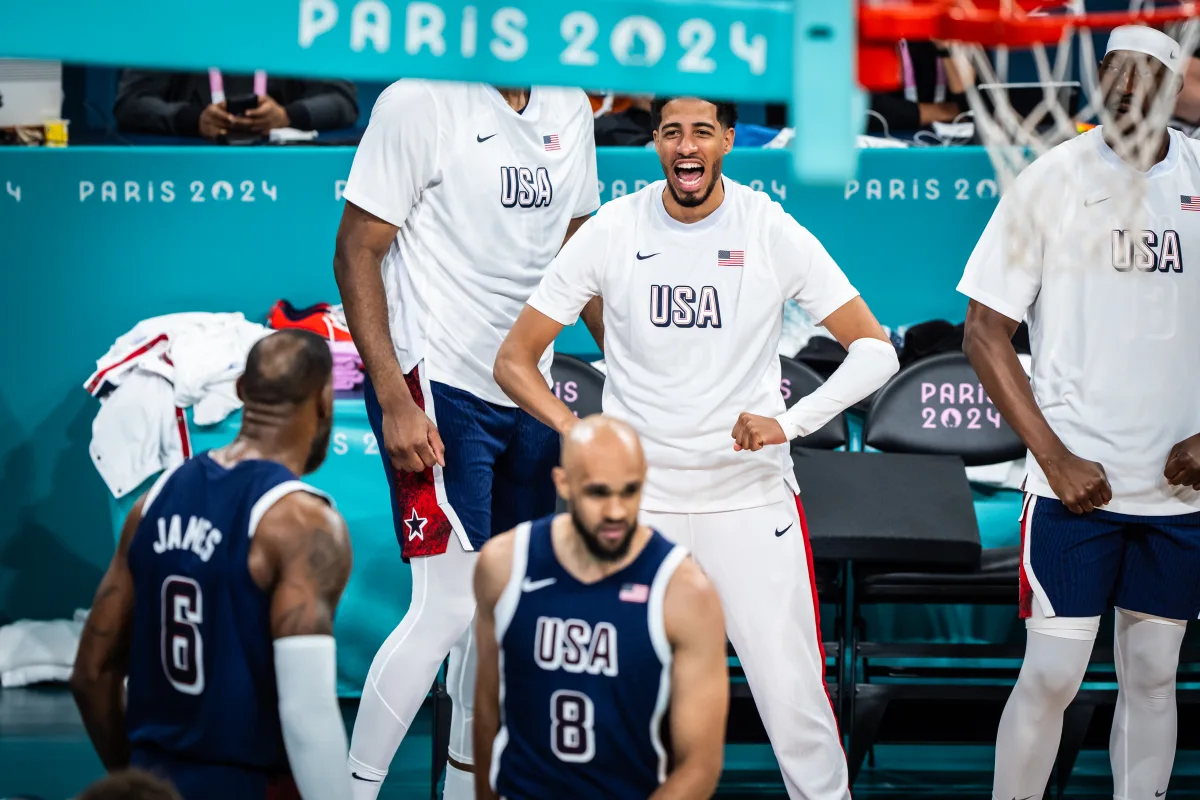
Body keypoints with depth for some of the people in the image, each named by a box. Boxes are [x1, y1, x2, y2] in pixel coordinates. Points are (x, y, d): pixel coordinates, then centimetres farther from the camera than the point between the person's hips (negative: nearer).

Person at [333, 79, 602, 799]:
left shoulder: (570, 107, 9)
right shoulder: (421, 101, -12)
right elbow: (357, 253, -12)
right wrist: (394, 401, -18)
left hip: (529, 393, 7)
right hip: (438, 385, -7)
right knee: (451, 604, -13)